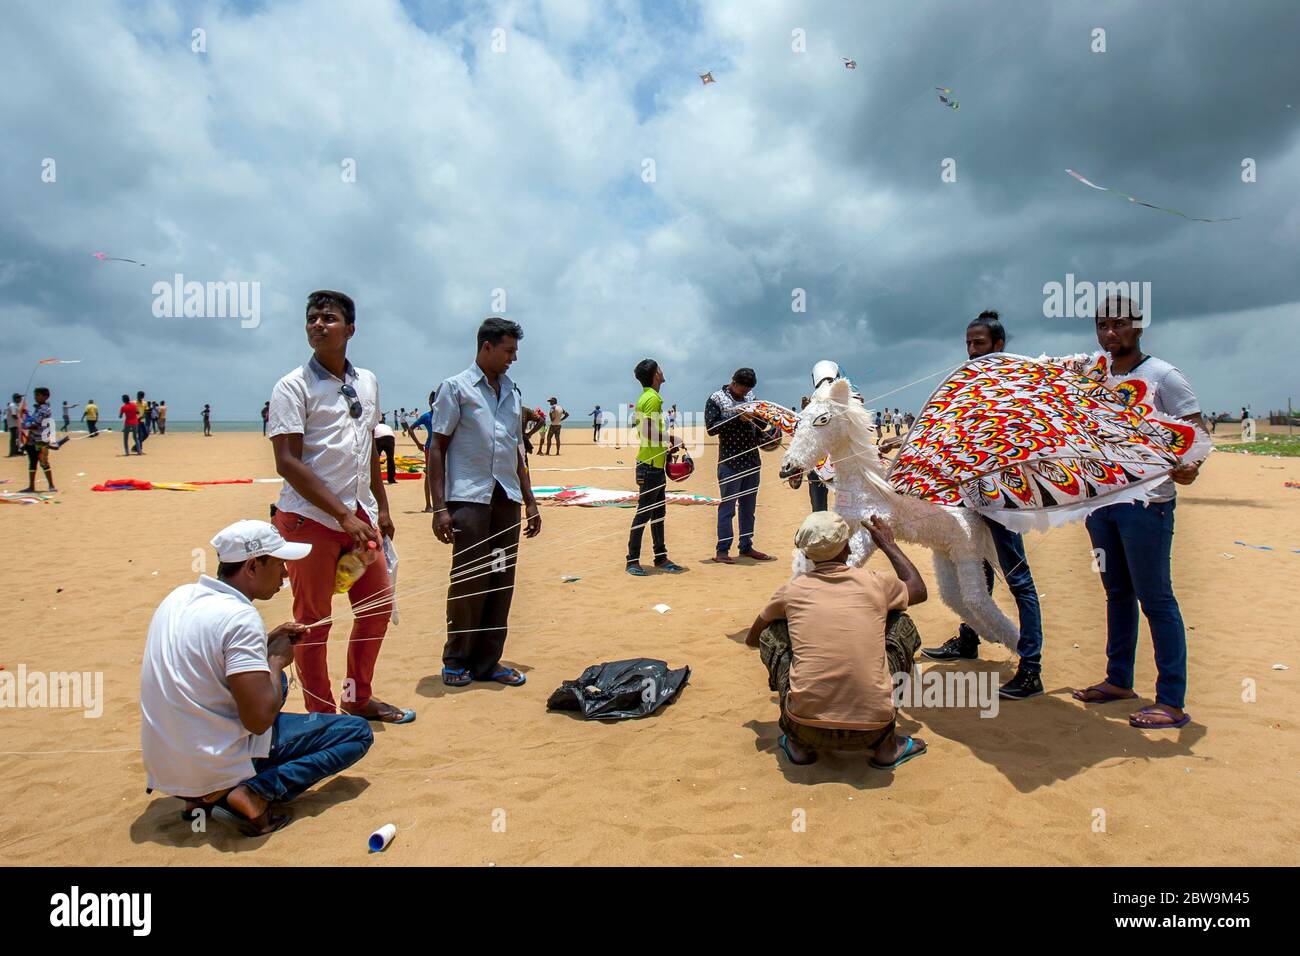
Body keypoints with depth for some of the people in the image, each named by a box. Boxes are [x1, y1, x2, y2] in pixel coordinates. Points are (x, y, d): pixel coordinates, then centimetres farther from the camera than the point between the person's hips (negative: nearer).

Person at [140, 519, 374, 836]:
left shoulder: (180, 597, 4)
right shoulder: (240, 617, -22)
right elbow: (259, 719, -26)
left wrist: (268, 642, 10)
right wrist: (276, 659, -9)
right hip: (216, 768, -8)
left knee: (270, 680, 32)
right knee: (358, 733, 0)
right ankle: (254, 794, -12)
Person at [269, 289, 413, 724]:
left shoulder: (367, 382, 10)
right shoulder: (293, 387, -8)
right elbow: (287, 463, -15)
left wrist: (381, 506, 17)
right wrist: (343, 515, -20)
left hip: (359, 516, 6)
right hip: (309, 518, -6)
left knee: (379, 604, 13)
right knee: (313, 621, 3)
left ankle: (359, 696, 32)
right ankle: (322, 716, 18)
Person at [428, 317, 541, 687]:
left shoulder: (512, 393, 17)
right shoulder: (456, 388, 0)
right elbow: (437, 448, -3)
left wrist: (530, 501, 17)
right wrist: (439, 507, -11)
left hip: (507, 499, 6)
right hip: (469, 498, -5)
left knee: (502, 581, 5)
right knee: (468, 580, -3)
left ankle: (488, 661, 15)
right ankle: (456, 660, 13)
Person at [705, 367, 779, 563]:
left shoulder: (750, 397, 13)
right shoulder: (716, 399, -4)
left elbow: (763, 425, 18)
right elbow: (711, 428, -14)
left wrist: (758, 417, -5)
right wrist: (736, 417, -20)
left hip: (752, 460, 6)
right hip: (730, 462, -6)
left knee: (748, 506, 11)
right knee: (727, 506, -4)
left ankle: (746, 547, 19)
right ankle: (722, 550, 1)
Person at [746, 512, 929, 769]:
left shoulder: (791, 590, 4)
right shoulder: (874, 583, 2)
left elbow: (752, 639, 23)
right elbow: (919, 590, 28)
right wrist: (889, 544, 38)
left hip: (806, 726, 0)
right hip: (872, 728, 1)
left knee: (771, 635, 20)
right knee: (902, 624, 21)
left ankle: (798, 744, 18)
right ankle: (886, 744, 19)